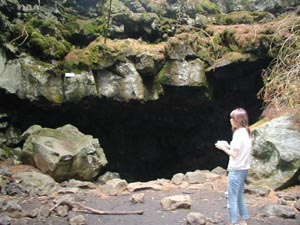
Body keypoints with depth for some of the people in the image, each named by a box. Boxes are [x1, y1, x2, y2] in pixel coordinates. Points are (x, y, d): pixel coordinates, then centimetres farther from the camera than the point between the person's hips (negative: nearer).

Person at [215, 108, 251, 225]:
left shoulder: (238, 133, -18)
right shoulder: (246, 132, 8)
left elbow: (234, 154, -20)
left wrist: (223, 148, -7)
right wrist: (229, 146, 9)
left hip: (236, 170, -9)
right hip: (243, 169, 9)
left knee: (232, 199, 1)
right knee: (240, 197, 19)